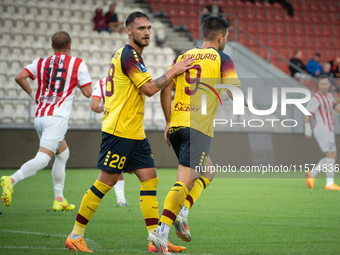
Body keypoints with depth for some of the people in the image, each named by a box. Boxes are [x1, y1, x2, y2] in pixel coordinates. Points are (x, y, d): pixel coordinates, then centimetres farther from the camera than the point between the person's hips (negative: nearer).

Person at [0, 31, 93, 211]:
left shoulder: (41, 63, 11)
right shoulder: (78, 64, 2)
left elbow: (19, 77, -2)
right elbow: (87, 93, 1)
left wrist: (32, 94, 13)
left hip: (39, 116, 6)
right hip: (57, 117, -6)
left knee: (63, 153, 24)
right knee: (42, 159, -16)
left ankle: (59, 199, 22)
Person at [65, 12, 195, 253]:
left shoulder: (126, 55, 18)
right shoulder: (129, 55, -14)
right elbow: (149, 89, -19)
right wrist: (173, 71, -13)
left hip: (135, 133, 10)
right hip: (119, 131, -10)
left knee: (150, 179, 2)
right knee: (106, 182, -5)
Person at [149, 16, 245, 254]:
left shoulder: (181, 57, 15)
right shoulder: (223, 60, 1)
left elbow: (165, 91, 10)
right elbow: (235, 95, -5)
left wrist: (168, 123, 15)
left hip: (175, 125, 6)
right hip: (199, 127, -6)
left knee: (207, 172, 24)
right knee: (185, 182, -9)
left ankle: (182, 211, 7)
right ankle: (161, 231, -18)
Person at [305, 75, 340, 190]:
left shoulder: (329, 96, 13)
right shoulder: (316, 98, -14)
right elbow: (307, 113, -16)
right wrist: (307, 129, -20)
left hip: (328, 131, 9)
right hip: (322, 130, -9)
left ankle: (311, 174, 15)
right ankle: (330, 183, -9)